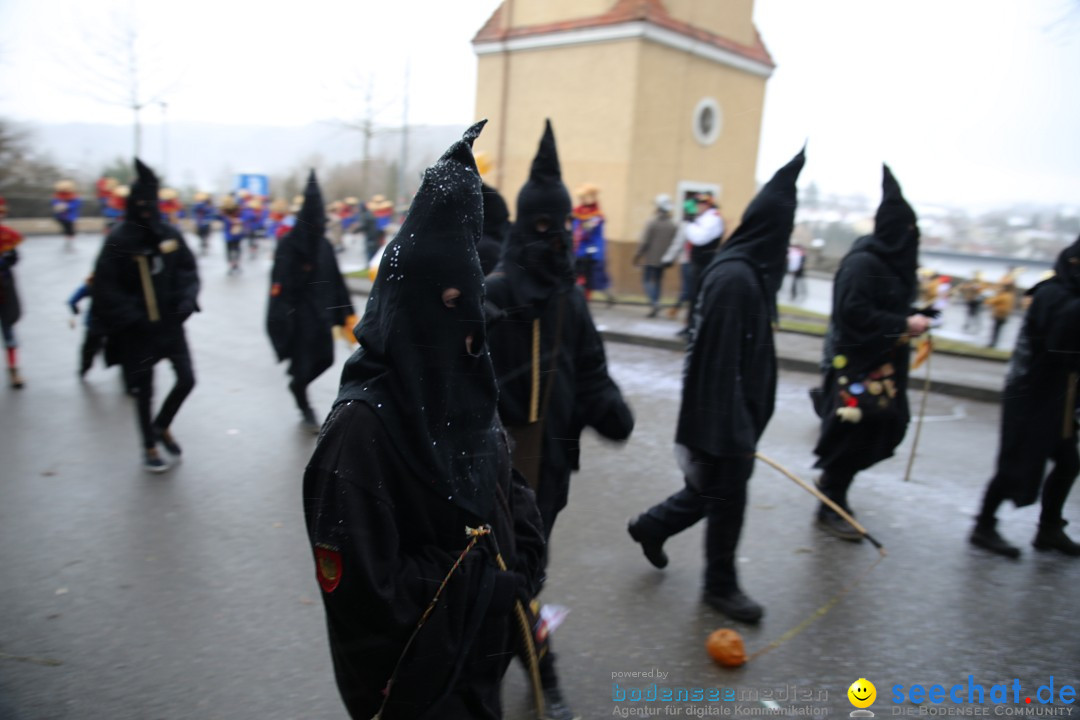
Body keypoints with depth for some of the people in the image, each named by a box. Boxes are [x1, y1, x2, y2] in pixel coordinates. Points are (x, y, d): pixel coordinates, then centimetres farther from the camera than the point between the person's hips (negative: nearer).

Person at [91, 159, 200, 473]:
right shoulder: (120, 240, -13)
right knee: (144, 389, 8)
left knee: (186, 379, 3)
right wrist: (130, 317, -15)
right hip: (138, 328, -4)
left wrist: (187, 299, -7)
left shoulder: (170, 233, -1)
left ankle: (162, 426, 32)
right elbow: (105, 285, -11)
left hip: (170, 321, 4)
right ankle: (149, 448, 28)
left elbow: (188, 268, 8)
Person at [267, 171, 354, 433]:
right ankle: (305, 408, 30)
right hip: (298, 316, -5)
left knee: (325, 359, 13)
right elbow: (280, 284, -22)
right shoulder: (288, 245, -15)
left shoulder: (323, 244, 1)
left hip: (321, 314, 5)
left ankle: (297, 384, 43)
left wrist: (345, 314, 6)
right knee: (302, 362, 5)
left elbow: (336, 281, 5)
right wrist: (281, 321, -29)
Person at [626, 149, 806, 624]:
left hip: (740, 407, 9)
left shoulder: (750, 271, 7)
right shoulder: (735, 277, -23)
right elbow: (719, 359, -26)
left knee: (716, 488, 22)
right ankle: (721, 586, 28)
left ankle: (651, 526, 40)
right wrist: (727, 429, -23)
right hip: (723, 411, -9)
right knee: (727, 498, 8)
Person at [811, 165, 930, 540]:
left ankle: (833, 480, 31)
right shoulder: (863, 262, -17)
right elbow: (854, 312, -24)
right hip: (855, 361, -9)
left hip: (883, 361, 9)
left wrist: (918, 316, 1)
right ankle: (830, 506, 11)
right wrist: (904, 323, -20)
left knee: (889, 423, 12)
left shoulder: (894, 260, 10)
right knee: (854, 428, -4)